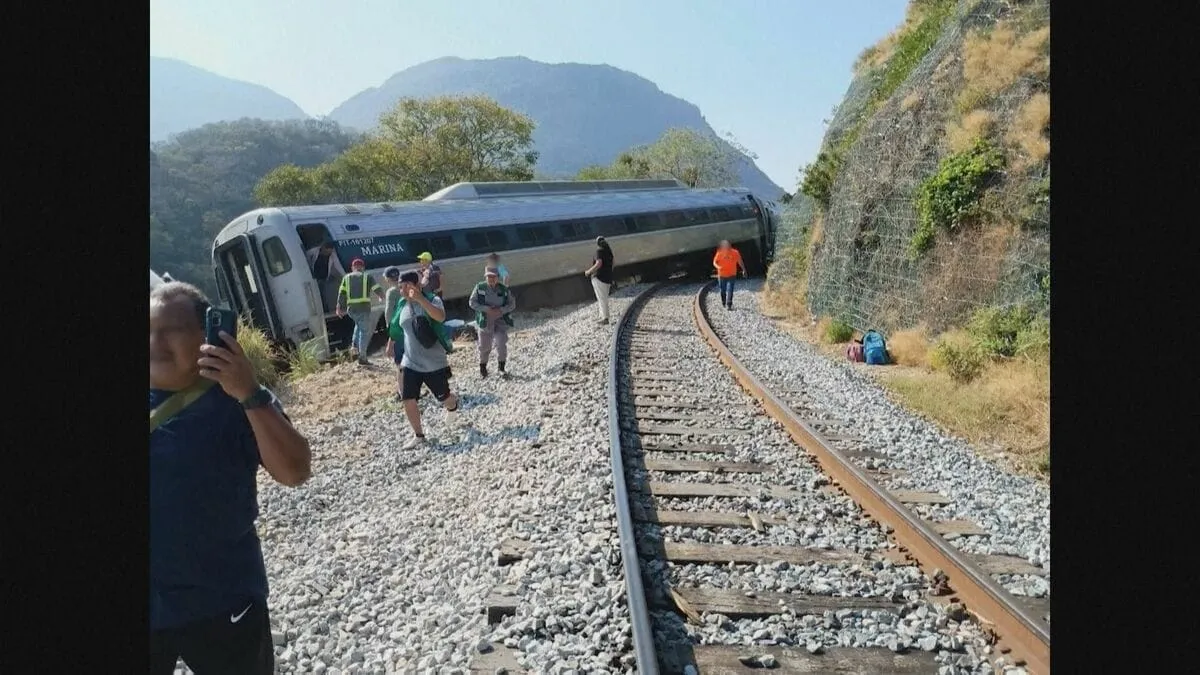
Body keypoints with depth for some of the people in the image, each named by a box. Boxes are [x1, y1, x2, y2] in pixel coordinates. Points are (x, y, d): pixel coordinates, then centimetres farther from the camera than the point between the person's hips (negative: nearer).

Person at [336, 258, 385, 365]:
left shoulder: (347, 278, 13)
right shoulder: (367, 277, 5)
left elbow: (341, 293, 6)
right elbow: (378, 289, 1)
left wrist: (339, 308, 9)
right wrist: (382, 297, 21)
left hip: (351, 309, 4)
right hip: (364, 308, -4)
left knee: (359, 324, 32)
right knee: (365, 331, 3)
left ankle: (355, 345, 16)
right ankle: (362, 357, 0)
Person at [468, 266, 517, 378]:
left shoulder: (504, 289, -4)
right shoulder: (480, 287, -8)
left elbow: (512, 304, -1)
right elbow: (472, 302, -9)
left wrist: (501, 310, -19)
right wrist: (486, 309, -20)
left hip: (501, 321, 1)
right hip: (485, 321, -1)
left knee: (502, 344, -7)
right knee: (484, 346, 8)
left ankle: (501, 368, 9)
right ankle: (482, 368, 29)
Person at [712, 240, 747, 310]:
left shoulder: (735, 253, -8)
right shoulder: (720, 253, -8)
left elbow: (740, 262, 3)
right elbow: (714, 262, -2)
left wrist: (744, 270, 3)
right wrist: (718, 267, -22)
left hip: (731, 275, -1)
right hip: (722, 275, 1)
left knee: (729, 290, -14)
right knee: (723, 290, 12)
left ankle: (729, 305, -13)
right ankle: (724, 303, 35)